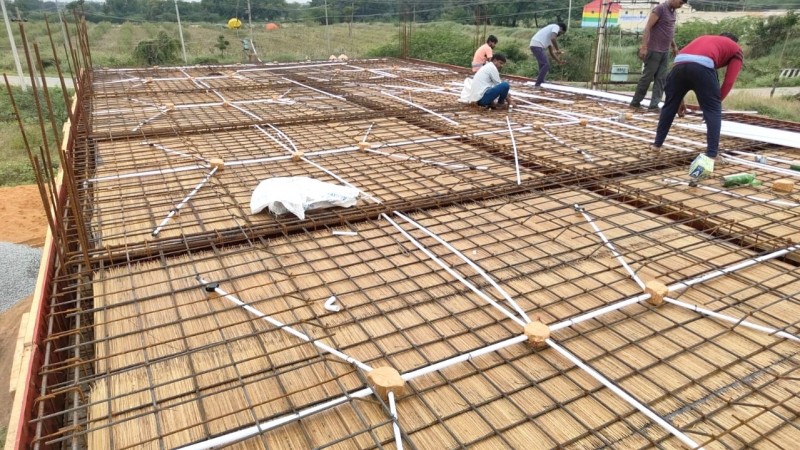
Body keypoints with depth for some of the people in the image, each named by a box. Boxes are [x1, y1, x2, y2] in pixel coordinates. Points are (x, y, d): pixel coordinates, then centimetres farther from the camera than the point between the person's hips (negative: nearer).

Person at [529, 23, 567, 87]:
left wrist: (558, 61, 29)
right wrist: (558, 50, -8)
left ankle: (541, 82, 27)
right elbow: (553, 39, -18)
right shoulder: (556, 27, 3)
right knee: (546, 65, -9)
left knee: (543, 64, 22)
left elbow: (551, 51, 31)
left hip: (535, 46, 10)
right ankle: (538, 84, -9)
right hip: (537, 46, -10)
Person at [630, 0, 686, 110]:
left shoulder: (673, 11, 15)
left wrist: (674, 46, 24)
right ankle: (635, 102, 9)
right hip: (654, 50, -8)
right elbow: (647, 28, -16)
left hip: (665, 51, 8)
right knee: (647, 77, -2)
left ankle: (654, 104, -1)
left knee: (661, 78, 0)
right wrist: (644, 47, -23)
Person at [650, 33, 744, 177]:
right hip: (702, 66, -4)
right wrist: (716, 102, 23)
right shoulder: (736, 50, 30)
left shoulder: (706, 38, 44)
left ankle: (657, 144, 31)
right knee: (713, 111, 5)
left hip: (679, 64, 4)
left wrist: (679, 99, 37)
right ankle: (710, 156, -3)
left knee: (669, 106, 21)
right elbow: (729, 82, 14)